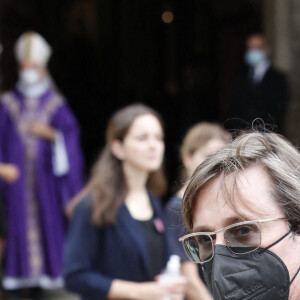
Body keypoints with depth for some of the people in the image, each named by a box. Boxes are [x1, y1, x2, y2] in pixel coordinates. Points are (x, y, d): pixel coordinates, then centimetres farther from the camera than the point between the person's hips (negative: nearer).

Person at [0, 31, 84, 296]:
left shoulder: (56, 104, 5)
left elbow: (71, 134, 2)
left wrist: (50, 134, -14)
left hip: (46, 173, 0)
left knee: (48, 219, -1)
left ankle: (48, 272, 6)